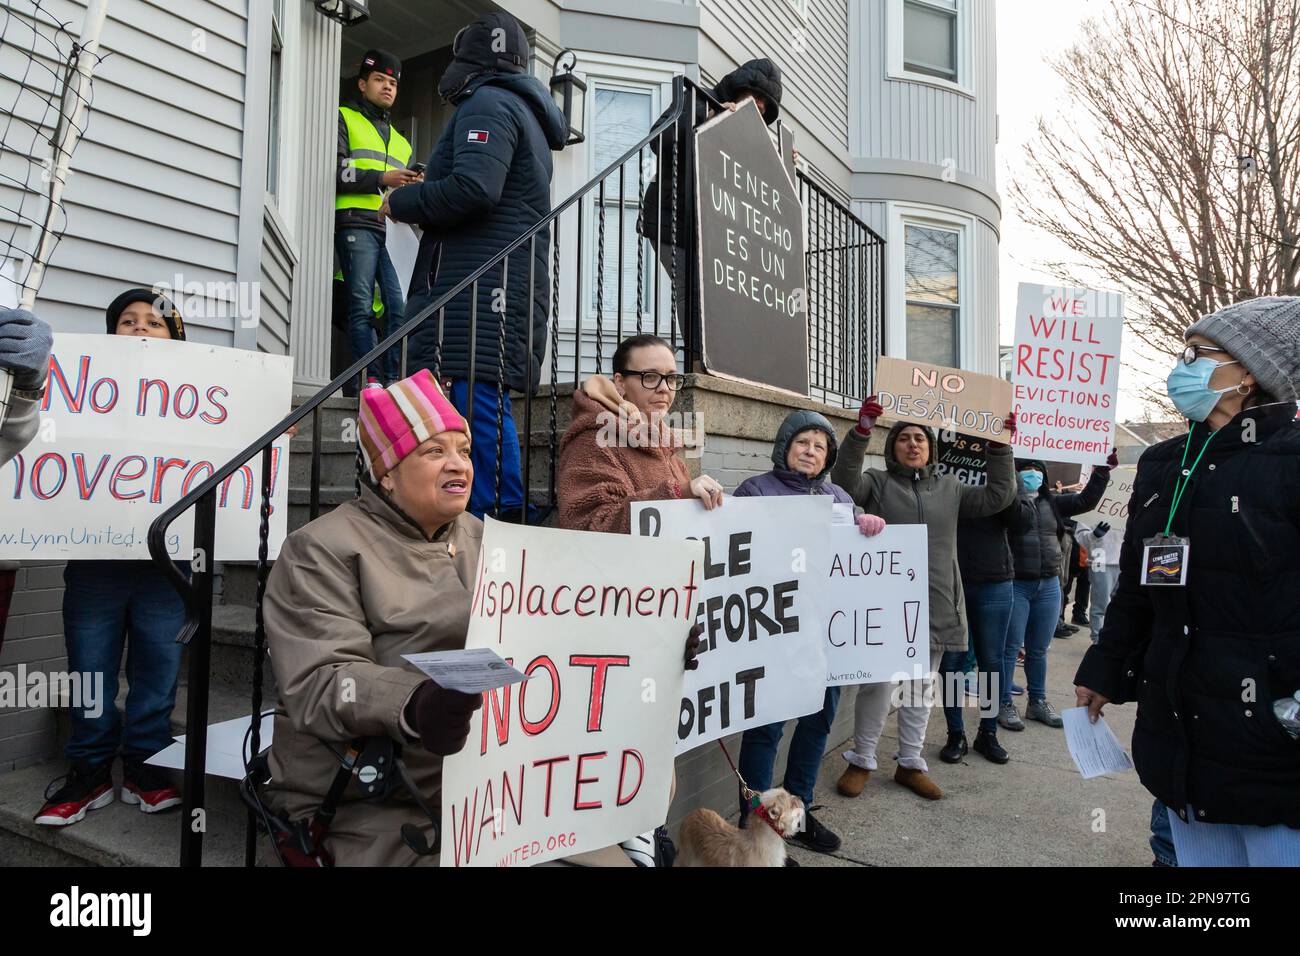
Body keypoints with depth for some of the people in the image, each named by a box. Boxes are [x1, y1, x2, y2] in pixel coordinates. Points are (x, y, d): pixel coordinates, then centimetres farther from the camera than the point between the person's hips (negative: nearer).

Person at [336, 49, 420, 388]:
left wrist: (412, 188, 8)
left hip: (394, 229, 5)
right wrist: (381, 179, -10)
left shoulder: (400, 141, 31)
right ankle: (371, 381, -12)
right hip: (357, 223, -5)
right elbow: (334, 174, -2)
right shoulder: (345, 119, 13)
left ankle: (392, 381, -5)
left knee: (399, 307, -7)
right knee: (363, 306, -10)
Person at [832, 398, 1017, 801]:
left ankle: (910, 763, 28)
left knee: (921, 687, 14)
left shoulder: (949, 488, 13)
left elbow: (998, 496, 10)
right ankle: (861, 760, 19)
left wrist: (1000, 446, 2)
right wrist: (862, 430, -27)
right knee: (877, 684, 2)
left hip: (934, 604, 4)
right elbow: (844, 481, -18)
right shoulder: (877, 482, 1)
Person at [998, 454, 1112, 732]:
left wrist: (1103, 469, 0)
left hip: (1049, 585, 5)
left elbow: (1086, 500, 9)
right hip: (1015, 585, -5)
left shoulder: (1052, 502, 11)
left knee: (1038, 650, 15)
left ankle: (1038, 702, 28)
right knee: (1010, 647, 1)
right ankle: (1004, 704, 11)